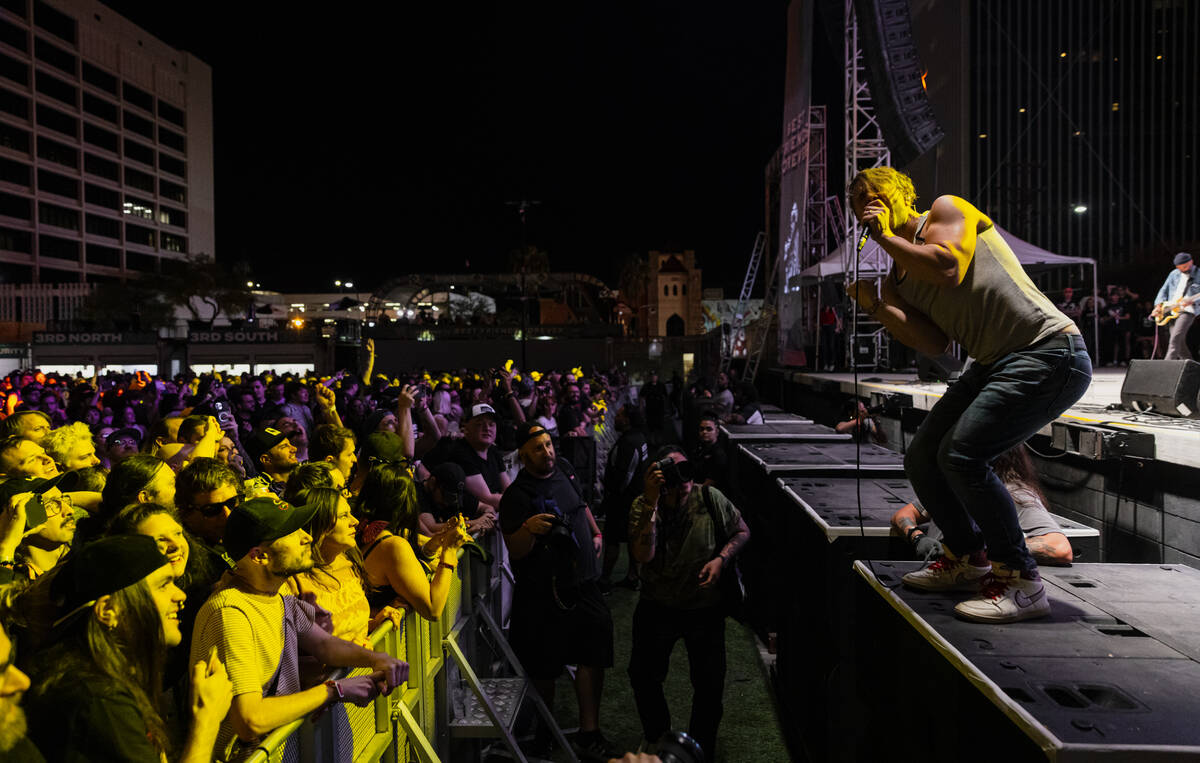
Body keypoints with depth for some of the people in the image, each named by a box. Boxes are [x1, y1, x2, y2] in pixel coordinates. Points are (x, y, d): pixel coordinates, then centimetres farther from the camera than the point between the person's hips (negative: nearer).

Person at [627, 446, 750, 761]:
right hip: (657, 605, 0)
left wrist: (720, 559, -15)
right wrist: (651, 503, -36)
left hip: (705, 606, 0)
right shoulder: (642, 506, -14)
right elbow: (643, 554, -29)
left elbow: (742, 531, 2)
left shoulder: (709, 498, -13)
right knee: (643, 675, 8)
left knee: (710, 683, 4)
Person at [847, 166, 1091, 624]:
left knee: (961, 454, -23)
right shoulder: (897, 277, 17)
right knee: (921, 460, 5)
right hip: (994, 364, 9)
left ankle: (1022, 582, -10)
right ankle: (968, 556, 29)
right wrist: (873, 306, -5)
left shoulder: (946, 209, 0)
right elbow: (935, 343, 3)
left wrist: (886, 235, -10)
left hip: (1049, 354, -9)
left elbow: (947, 268, -22)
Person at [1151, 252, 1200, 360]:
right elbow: (1164, 290, 18)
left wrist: (1190, 301, -22)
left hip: (1187, 310, -6)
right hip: (1172, 311, 6)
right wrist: (1158, 305, 5)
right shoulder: (1174, 274, 13)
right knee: (1180, 342, 8)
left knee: (1175, 339, -19)